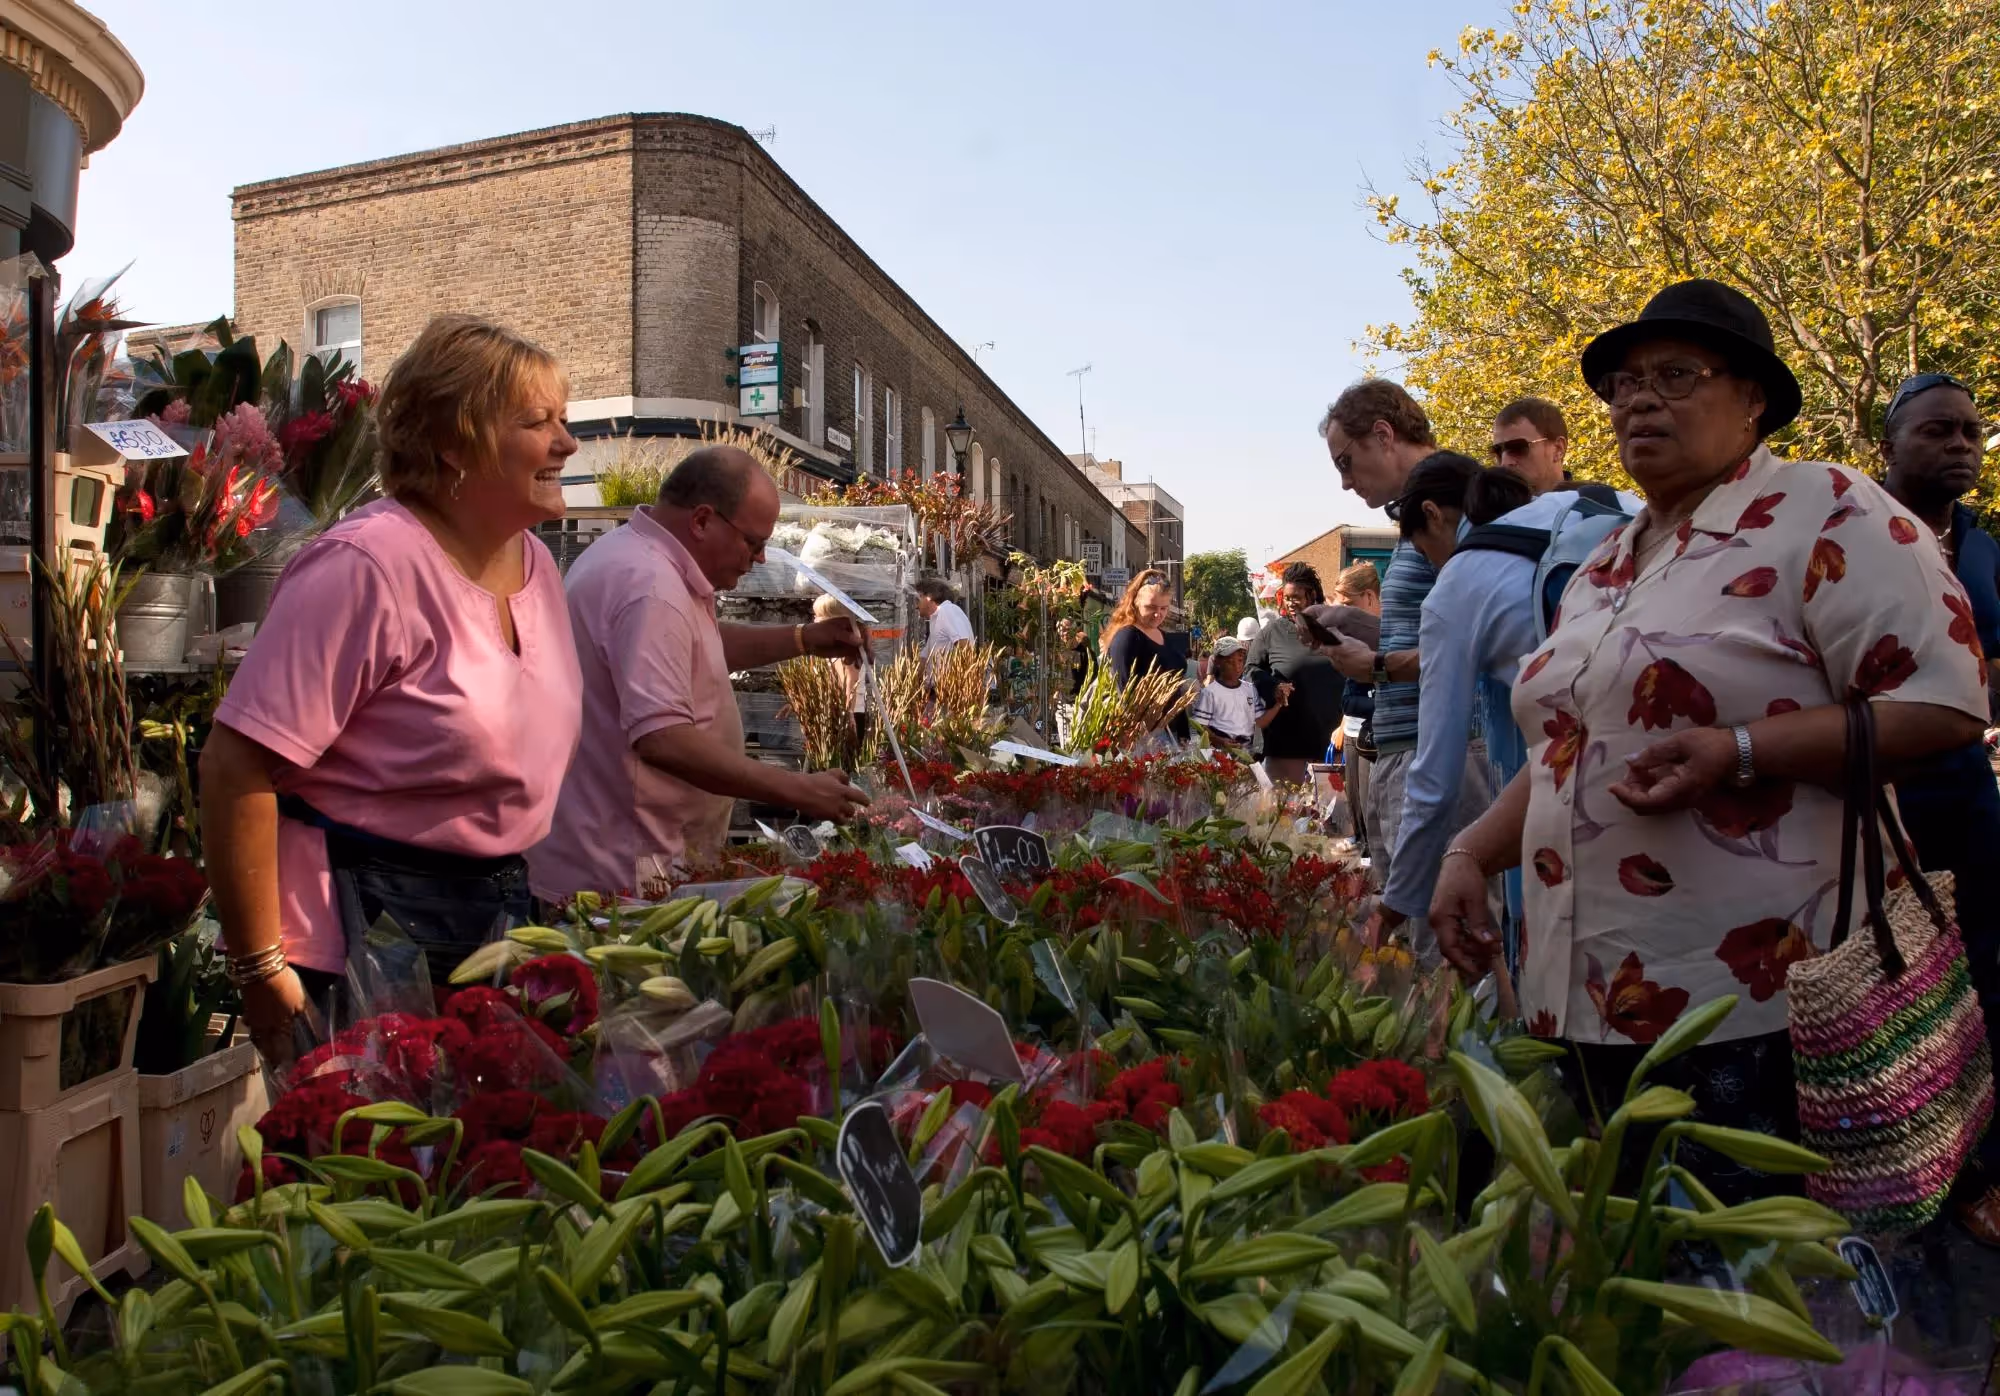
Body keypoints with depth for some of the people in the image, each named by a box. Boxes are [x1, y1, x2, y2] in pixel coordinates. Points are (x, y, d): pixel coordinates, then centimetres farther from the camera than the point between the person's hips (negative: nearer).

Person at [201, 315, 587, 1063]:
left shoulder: (536, 563, 5)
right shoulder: (367, 566, -21)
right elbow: (236, 766, -23)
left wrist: (507, 884, 16)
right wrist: (261, 971, -21)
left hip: (495, 912, 8)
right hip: (361, 935, -8)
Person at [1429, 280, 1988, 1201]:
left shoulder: (1825, 514, -5)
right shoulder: (1605, 566, 17)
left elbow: (1945, 702, -13)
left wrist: (1739, 752, -23)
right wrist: (1470, 855, 10)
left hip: (1755, 1001, -7)